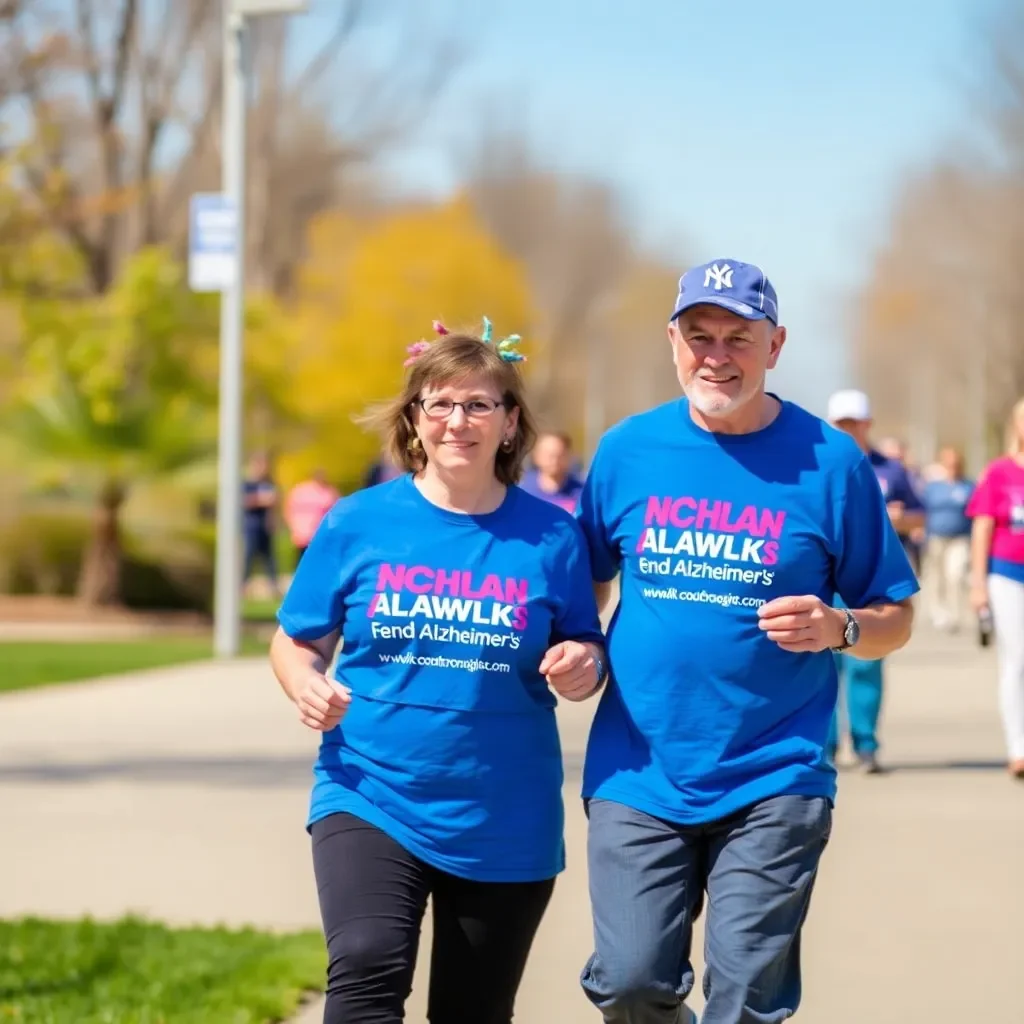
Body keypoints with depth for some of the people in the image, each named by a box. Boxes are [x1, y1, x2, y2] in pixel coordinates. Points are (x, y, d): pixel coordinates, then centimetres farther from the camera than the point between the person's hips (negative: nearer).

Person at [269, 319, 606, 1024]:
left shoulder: (550, 535, -1)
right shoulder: (359, 522, -1)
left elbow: (585, 654, 6)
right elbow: (297, 643, 7)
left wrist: (583, 667, -17)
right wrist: (308, 685, -15)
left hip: (507, 826, 1)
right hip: (371, 801, -1)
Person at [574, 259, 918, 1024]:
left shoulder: (829, 461, -2)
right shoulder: (628, 451, 4)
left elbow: (894, 617, 2)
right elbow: (586, 583, 16)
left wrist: (837, 629, -16)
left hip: (773, 781, -1)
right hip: (639, 772, 2)